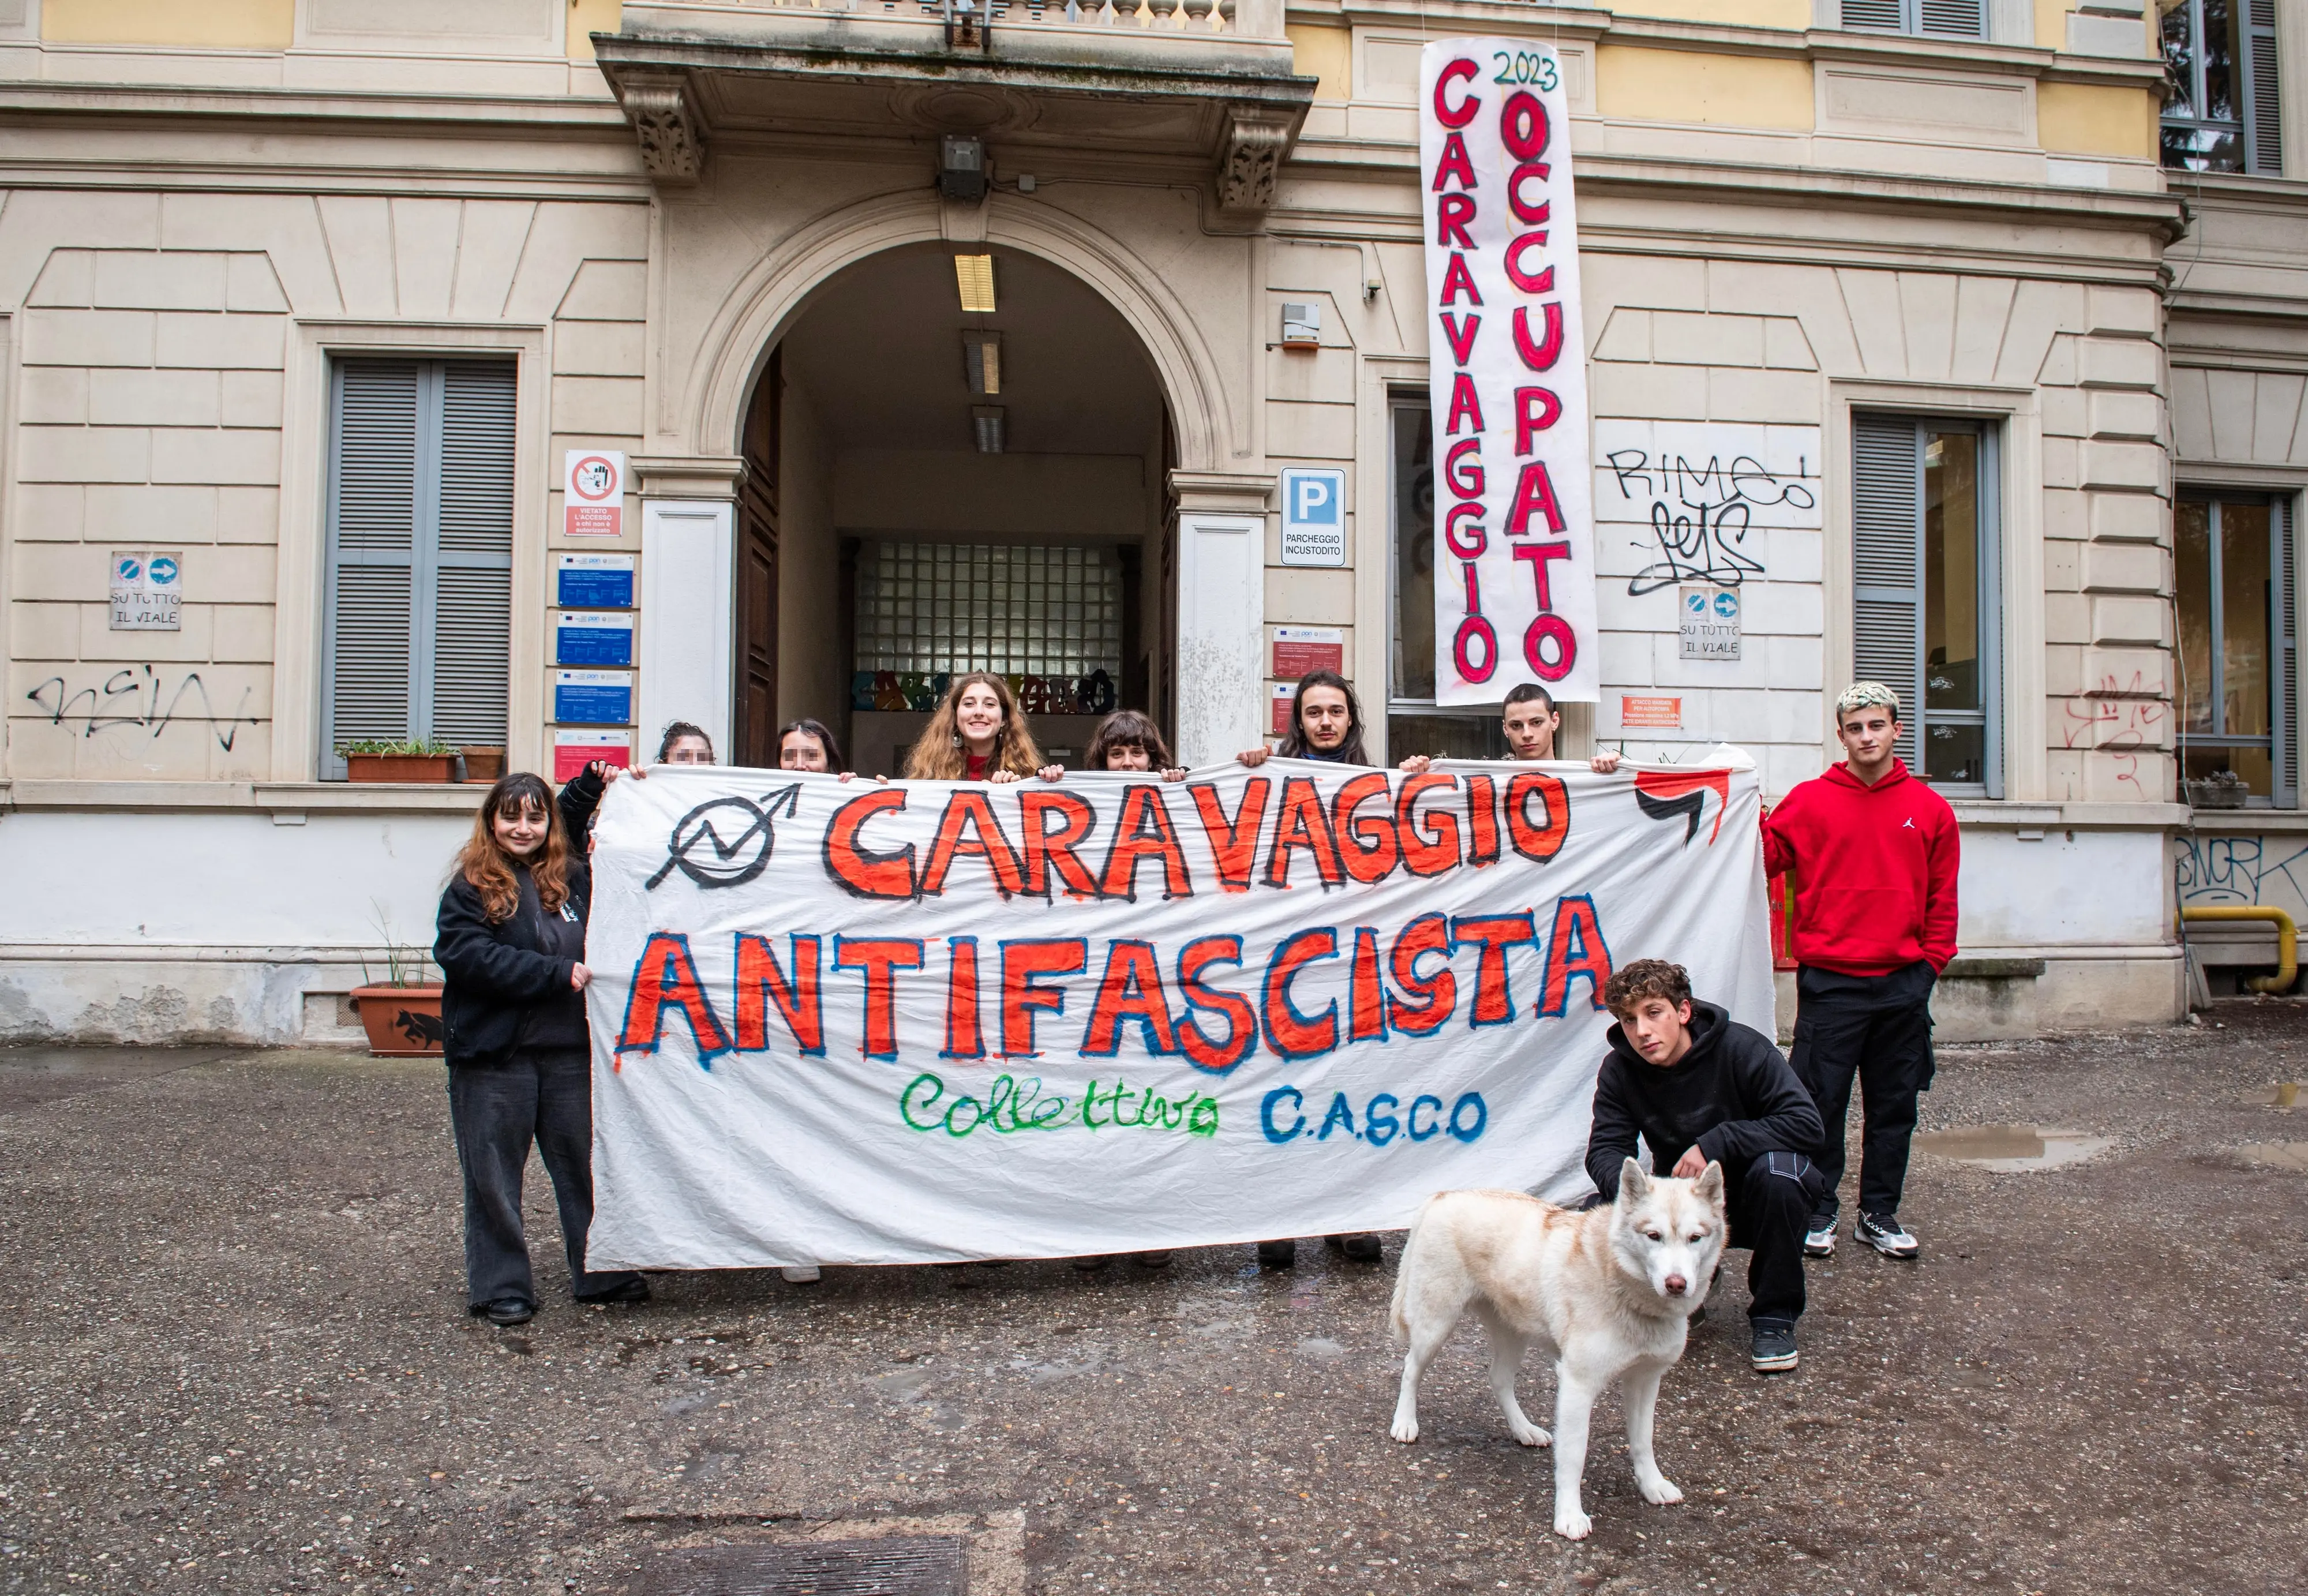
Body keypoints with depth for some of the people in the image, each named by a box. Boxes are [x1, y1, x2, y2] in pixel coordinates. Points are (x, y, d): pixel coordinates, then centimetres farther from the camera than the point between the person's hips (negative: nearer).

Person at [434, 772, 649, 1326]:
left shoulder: (574, 877, 7)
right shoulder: (472, 886, -3)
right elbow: (466, 955, -17)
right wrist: (560, 974, -19)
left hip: (569, 1048, 3)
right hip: (493, 1052, -3)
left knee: (586, 1165, 11)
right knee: (494, 1175, 6)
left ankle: (602, 1274, 23)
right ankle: (501, 1288, 19)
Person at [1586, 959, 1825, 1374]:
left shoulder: (1740, 1048, -21)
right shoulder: (1619, 1070, -12)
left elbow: (1806, 1124, -27)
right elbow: (1604, 1151, -15)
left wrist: (1715, 1143, -33)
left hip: (1750, 1197, -3)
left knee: (1775, 1168, -36)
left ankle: (1774, 1314, -14)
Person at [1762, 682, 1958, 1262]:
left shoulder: (1929, 809, 6)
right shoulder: (1809, 801, 0)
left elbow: (1942, 897, 10)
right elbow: (1768, 857, -2)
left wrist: (1931, 961, 5)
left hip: (1903, 984, 2)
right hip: (1830, 981, -2)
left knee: (1894, 1104, 10)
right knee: (1821, 1101, 2)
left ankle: (1879, 1214, 23)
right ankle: (1817, 1212, 15)